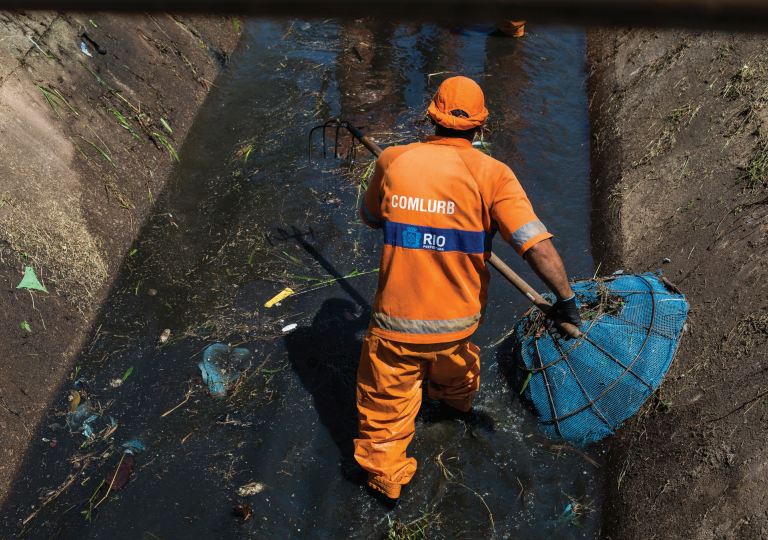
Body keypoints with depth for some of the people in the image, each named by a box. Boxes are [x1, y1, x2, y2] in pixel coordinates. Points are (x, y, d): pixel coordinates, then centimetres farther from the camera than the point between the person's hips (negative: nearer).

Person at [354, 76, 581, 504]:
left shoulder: (393, 161, -9)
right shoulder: (491, 174, -15)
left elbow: (370, 217, 10)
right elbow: (537, 245, -23)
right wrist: (566, 298, -12)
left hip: (397, 320, -1)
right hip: (460, 316, 2)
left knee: (387, 401, 20)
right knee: (453, 354, 36)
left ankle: (386, 478, 37)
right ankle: (458, 396, 68)